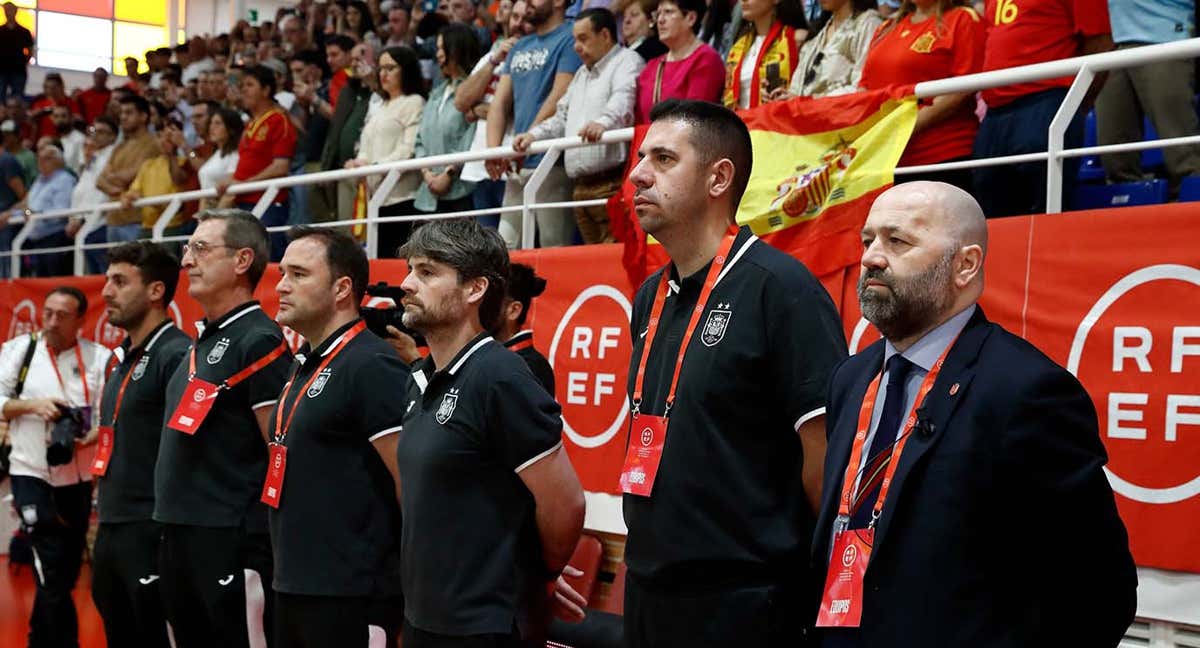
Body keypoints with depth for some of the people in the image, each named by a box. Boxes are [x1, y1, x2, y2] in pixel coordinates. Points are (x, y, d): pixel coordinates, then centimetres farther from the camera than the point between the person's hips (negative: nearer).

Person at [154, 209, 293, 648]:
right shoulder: (204, 341, 14)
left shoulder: (259, 341, -13)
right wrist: (173, 528, 18)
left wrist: (260, 549, -16)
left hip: (231, 542, -9)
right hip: (180, 537, 9)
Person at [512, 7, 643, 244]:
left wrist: (604, 122, -41)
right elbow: (562, 118, 32)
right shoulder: (582, 74, 28)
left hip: (611, 183, -9)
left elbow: (623, 100, -21)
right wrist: (533, 135, 15)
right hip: (580, 187, 9)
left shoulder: (627, 62, -1)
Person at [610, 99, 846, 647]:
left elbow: (826, 449, -16)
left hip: (744, 601, -7)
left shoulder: (780, 288, -14)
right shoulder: (650, 298, 10)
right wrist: (644, 555, 14)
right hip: (648, 592, 7)